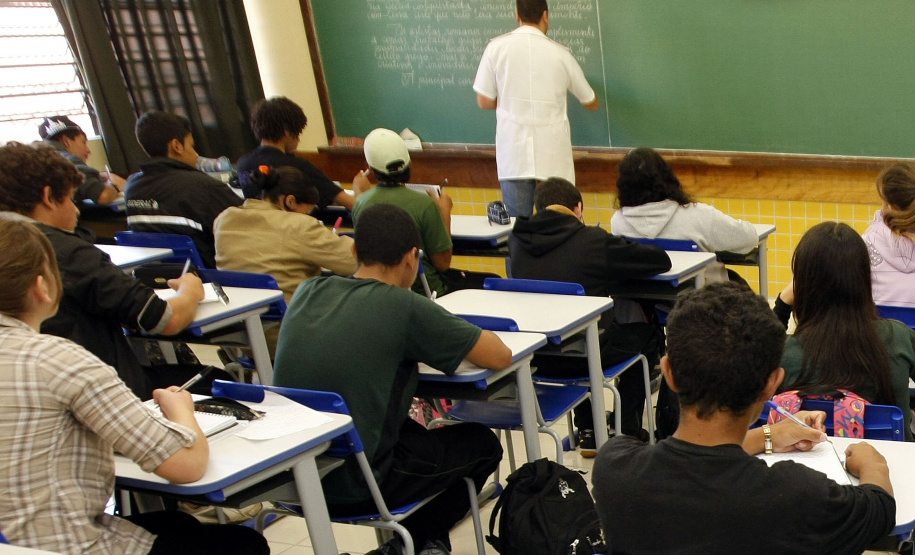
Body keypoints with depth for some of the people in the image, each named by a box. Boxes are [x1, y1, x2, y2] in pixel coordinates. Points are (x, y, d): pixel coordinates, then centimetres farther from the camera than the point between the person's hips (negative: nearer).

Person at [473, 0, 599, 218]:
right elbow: (591, 103, 13)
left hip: (514, 151, 0)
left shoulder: (497, 47, -2)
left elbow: (484, 101, 1)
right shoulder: (560, 53, 1)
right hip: (553, 153, 0)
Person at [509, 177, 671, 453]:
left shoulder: (517, 240, -1)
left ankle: (588, 432, 39)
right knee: (645, 333, 25)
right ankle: (627, 432, 30)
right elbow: (661, 260, -6)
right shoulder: (594, 241, -14)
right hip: (584, 356, -5)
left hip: (533, 356, 5)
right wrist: (620, 260, 12)